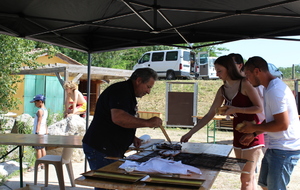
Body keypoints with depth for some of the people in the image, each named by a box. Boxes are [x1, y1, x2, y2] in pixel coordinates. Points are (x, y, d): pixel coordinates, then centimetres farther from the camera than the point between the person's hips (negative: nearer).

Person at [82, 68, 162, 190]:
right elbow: (118, 117, -30)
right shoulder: (121, 90, -14)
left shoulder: (128, 94, 18)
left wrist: (132, 138, 12)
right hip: (100, 149, -10)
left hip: (113, 150, 10)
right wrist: (147, 122, -24)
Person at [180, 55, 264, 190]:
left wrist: (235, 109, -21)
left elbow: (259, 108, -14)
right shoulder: (222, 90, 8)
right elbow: (210, 115, 8)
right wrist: (190, 132, 4)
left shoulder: (244, 84, -12)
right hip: (238, 134, 7)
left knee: (246, 179, -4)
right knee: (249, 177, 14)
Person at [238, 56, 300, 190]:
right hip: (276, 147, 10)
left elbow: (282, 124, -26)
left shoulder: (274, 91, -22)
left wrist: (254, 127, -15)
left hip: (284, 150, -10)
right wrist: (254, 134, 13)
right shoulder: (271, 87, 11)